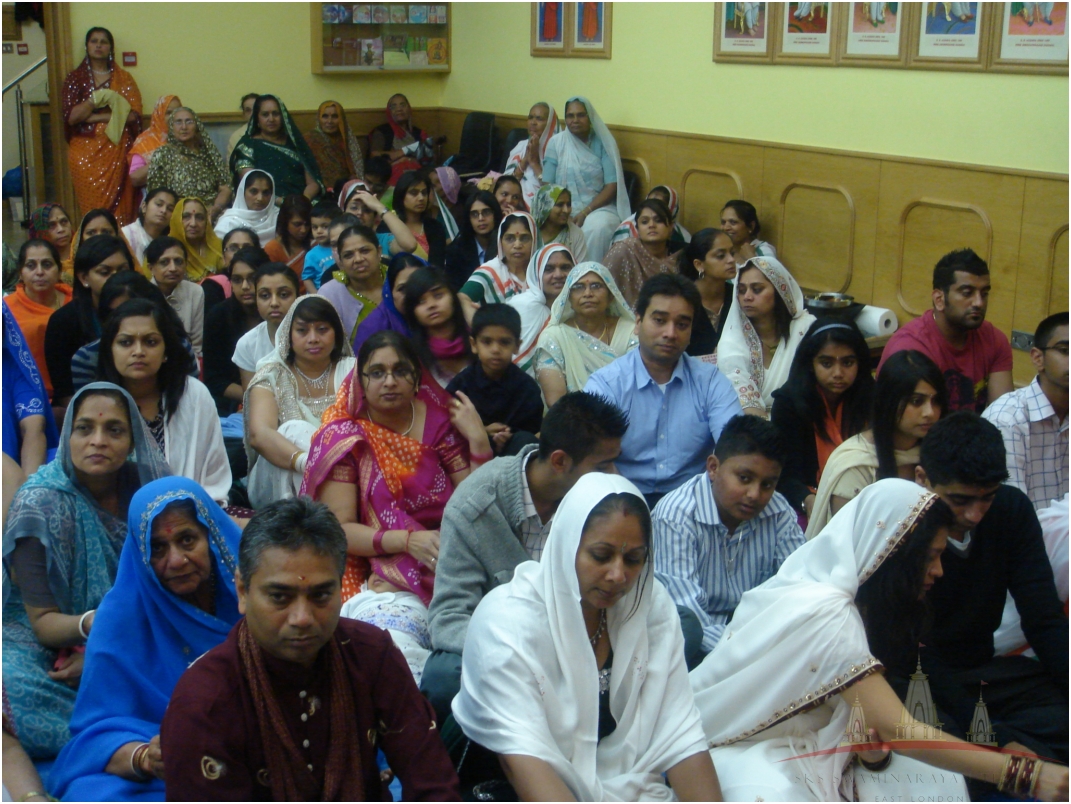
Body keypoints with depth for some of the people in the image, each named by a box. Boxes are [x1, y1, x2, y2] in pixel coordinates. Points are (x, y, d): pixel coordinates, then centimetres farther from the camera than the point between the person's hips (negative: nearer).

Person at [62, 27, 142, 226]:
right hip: (86, 151, -1)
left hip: (117, 150, 1)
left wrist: (94, 117, -8)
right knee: (92, 207, -6)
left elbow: (133, 115, -3)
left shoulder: (124, 79, 10)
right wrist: (96, 98, -12)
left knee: (120, 208, -6)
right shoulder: (75, 78, 8)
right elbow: (71, 117, -3)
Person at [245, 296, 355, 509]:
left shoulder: (353, 372, 6)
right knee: (294, 430, -28)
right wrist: (304, 461, -37)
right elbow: (259, 434, -17)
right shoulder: (271, 377, 1)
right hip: (280, 483, 0)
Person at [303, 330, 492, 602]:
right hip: (368, 565, -3)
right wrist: (408, 540, -25)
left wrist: (478, 440, -11)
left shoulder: (439, 422, 4)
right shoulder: (340, 438, -5)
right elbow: (340, 529, -11)